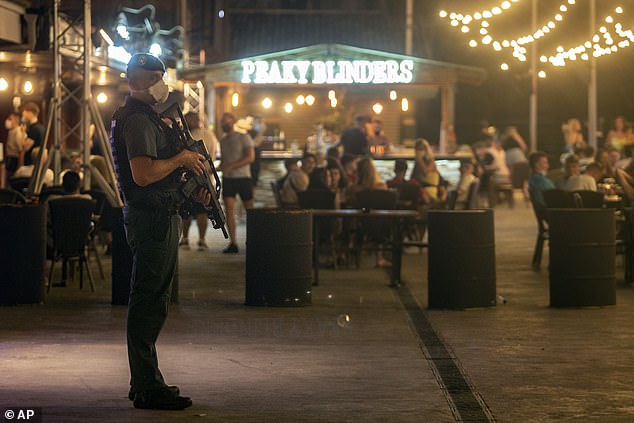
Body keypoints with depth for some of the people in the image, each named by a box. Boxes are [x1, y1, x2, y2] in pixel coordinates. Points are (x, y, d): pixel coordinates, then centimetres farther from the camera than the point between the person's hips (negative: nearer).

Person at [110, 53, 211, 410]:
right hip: (151, 218, -11)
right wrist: (181, 159, -13)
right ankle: (147, 389, -5)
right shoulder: (136, 119, -14)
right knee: (149, 302, -8)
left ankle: (146, 381, 23)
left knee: (154, 301, 15)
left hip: (162, 216, 11)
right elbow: (143, 173, -26)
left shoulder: (150, 116, 20)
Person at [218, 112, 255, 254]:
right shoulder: (222, 141, 15)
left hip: (243, 178, -4)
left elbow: (250, 157, -12)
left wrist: (231, 166, -20)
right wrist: (218, 167, 0)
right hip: (227, 179, 4)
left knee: (250, 210, 2)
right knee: (229, 210, -9)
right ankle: (233, 243, -10)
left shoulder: (244, 137, -3)